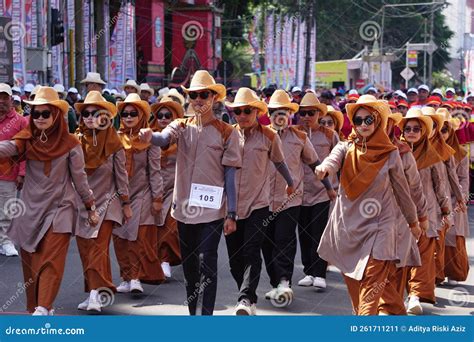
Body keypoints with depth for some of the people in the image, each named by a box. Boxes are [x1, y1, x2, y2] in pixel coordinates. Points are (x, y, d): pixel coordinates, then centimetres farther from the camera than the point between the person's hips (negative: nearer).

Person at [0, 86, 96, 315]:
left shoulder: (70, 143, -5)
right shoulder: (27, 140, -1)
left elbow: (79, 178, -3)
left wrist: (90, 208, -1)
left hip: (59, 208, -2)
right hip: (31, 208, 2)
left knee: (51, 261, -6)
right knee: (30, 261, 1)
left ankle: (43, 308, -8)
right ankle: (35, 307, 5)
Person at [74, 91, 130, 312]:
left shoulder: (113, 144, -3)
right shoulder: (76, 142, 1)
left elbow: (121, 176, 2)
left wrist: (126, 204, 3)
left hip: (106, 203, -3)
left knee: (99, 248, -13)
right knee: (85, 250, 5)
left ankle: (96, 294, -18)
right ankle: (93, 291, 15)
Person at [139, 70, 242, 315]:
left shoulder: (226, 132, -2)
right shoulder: (181, 127, 5)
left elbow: (230, 175, -3)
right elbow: (164, 138, -18)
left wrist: (231, 214, -7)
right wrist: (150, 136, -43)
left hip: (212, 209, -4)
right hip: (184, 207, 4)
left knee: (207, 264, -8)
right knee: (189, 264, 13)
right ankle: (192, 312, 26)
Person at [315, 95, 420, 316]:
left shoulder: (390, 154, -1)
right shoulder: (346, 148, 2)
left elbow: (401, 189, 10)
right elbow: (333, 159, -21)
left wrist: (412, 221, 20)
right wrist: (325, 167, -46)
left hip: (378, 227, -3)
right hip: (347, 225, 3)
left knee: (370, 288, -12)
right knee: (353, 285, 11)